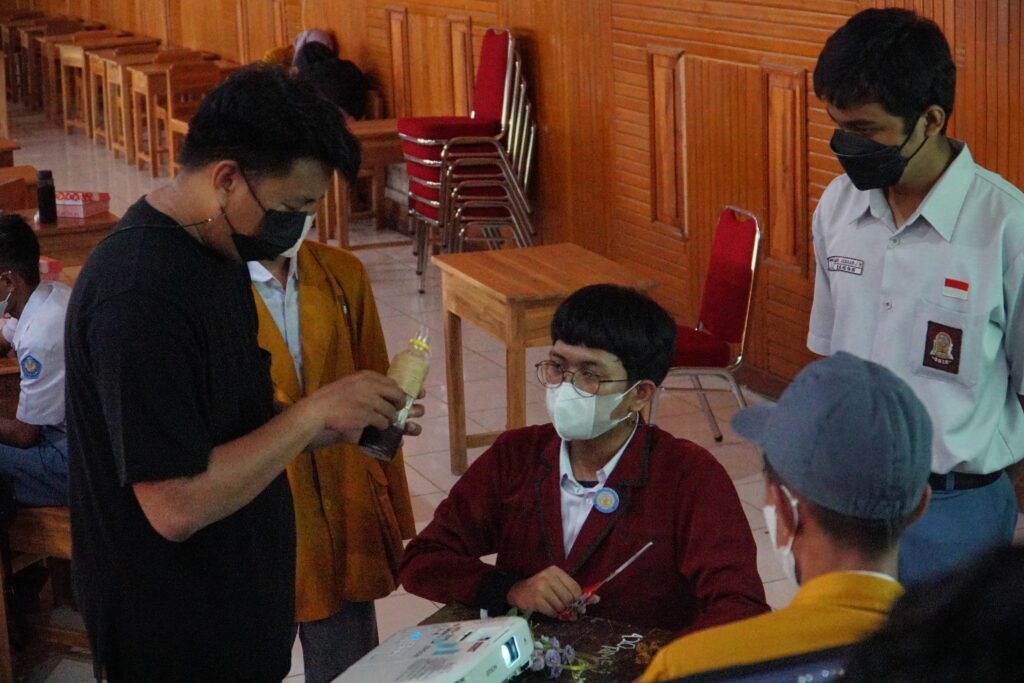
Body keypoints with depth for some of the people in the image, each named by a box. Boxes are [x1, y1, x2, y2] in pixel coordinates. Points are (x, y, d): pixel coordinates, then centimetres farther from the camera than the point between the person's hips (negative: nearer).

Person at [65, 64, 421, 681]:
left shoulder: (216, 249, 3)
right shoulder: (138, 298, -27)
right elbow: (176, 505, -29)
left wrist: (340, 425, -3)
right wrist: (313, 412, -24)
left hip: (239, 602, 9)